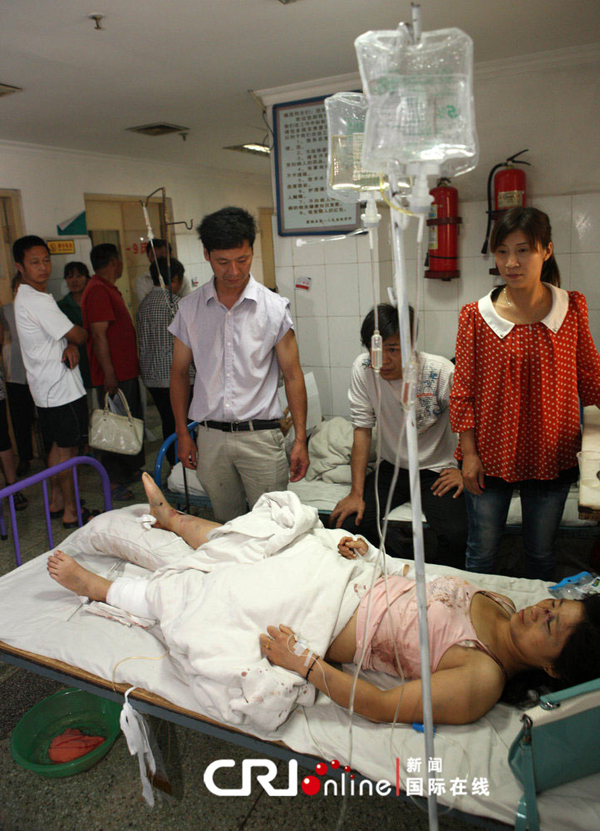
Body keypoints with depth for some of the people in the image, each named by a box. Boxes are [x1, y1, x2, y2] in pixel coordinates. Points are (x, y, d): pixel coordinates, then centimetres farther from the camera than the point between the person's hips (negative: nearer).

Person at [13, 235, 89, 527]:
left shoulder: (26, 297, 14)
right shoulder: (37, 300, -19)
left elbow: (60, 334, 14)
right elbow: (78, 334, -17)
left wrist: (70, 346, -8)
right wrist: (77, 340, 7)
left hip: (47, 390, 10)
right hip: (62, 388, -10)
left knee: (57, 447, 19)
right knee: (67, 450, 0)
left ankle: (56, 502, 31)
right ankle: (71, 512, 11)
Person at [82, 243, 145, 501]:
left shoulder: (109, 289, 18)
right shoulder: (98, 290, -15)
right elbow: (98, 335, -21)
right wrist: (109, 374, -24)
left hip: (126, 371, 11)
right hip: (113, 375, -11)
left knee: (133, 421, 18)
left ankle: (132, 470, 31)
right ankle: (114, 482, 6)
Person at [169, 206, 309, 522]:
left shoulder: (275, 308, -3)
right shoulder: (189, 308, 3)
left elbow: (293, 375, -2)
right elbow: (179, 372, 11)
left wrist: (300, 439, -5)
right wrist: (182, 433, 7)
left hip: (261, 435, -2)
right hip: (210, 437, 2)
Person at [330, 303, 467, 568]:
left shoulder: (440, 372, -18)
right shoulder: (363, 368, -12)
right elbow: (362, 430, -8)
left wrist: (465, 470, -12)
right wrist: (356, 493, -12)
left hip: (437, 471, -2)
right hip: (392, 467, 3)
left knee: (456, 535, -27)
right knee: (351, 524, -19)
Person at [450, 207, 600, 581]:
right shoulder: (475, 316, -7)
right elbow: (464, 392, -4)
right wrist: (469, 453, -6)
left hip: (551, 455, 2)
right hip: (491, 454, -1)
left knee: (541, 553, 19)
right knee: (482, 551, 13)